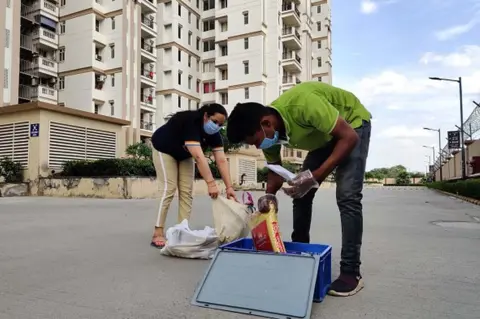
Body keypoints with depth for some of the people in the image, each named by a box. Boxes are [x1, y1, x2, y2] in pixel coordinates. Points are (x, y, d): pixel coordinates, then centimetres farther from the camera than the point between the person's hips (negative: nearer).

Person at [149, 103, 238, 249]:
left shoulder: (214, 134, -18)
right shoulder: (190, 122, -39)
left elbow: (221, 160, -24)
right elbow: (198, 156, -48)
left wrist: (229, 186, -32)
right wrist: (211, 183, -54)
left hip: (184, 155, 7)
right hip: (164, 149, -6)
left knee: (187, 191, -3)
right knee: (168, 189, -17)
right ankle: (158, 234, -15)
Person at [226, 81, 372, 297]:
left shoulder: (303, 106, -40)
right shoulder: (269, 130, -16)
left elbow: (349, 137, -33)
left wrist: (315, 177, -38)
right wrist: (269, 195, -23)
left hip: (353, 124, -7)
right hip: (323, 137, 7)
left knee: (347, 197, -18)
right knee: (301, 193, 1)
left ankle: (351, 272, -9)